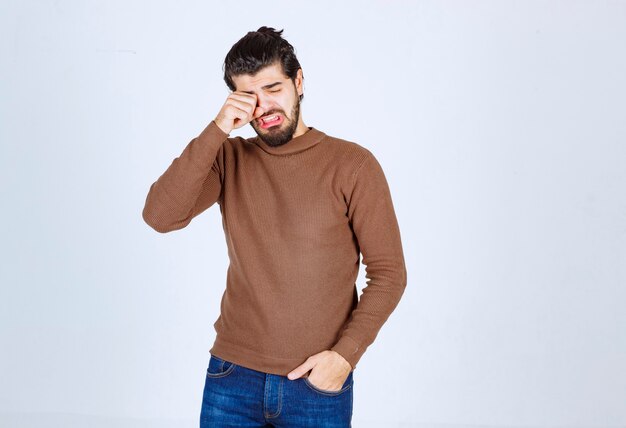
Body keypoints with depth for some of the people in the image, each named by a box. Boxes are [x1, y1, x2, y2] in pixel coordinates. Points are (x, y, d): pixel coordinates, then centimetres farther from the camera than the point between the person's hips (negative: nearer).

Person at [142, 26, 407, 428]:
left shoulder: (352, 164, -6)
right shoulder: (229, 158, 2)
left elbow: (389, 273, -4)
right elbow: (160, 216, -12)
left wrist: (346, 353, -14)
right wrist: (216, 131, -16)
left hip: (318, 383, -2)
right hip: (231, 379, 2)